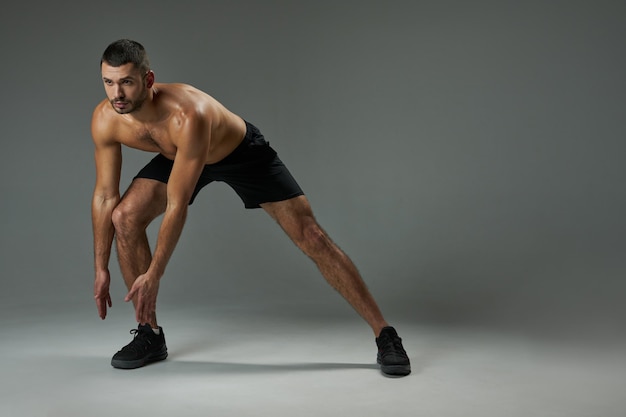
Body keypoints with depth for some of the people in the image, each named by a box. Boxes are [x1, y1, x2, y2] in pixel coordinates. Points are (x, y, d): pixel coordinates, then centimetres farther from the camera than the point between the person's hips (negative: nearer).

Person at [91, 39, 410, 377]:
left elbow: (177, 206, -38)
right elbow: (105, 195, -12)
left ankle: (385, 336, -1)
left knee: (311, 237, -10)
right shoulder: (105, 120, -24)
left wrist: (153, 275, -33)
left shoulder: (187, 115, -43)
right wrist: (101, 269, -10)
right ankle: (150, 335, 1)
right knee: (125, 217, -15)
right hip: (179, 154, 5)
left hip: (242, 152, -5)